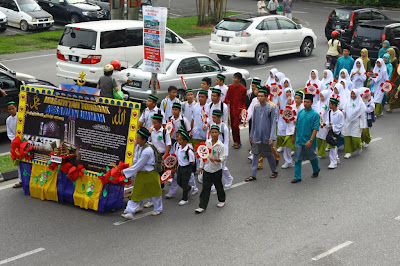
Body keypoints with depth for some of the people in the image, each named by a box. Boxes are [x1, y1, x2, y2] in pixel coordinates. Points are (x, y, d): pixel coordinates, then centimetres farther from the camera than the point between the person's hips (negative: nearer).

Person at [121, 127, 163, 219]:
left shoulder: (147, 151, -30)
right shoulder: (138, 147, -4)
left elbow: (138, 166, -26)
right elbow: (135, 161, 7)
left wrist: (125, 171, -21)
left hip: (150, 174, -7)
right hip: (140, 173, 7)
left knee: (154, 191, 13)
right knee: (136, 192, 11)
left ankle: (158, 209, 34)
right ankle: (130, 211, 19)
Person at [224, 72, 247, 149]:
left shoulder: (243, 89, -7)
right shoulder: (231, 87, 3)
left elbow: (244, 101, -1)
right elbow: (227, 98, 2)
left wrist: (242, 110, -6)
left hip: (238, 110, -4)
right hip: (232, 109, 4)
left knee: (235, 126, -10)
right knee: (232, 126, 8)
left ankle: (238, 142, 5)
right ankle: (235, 141, 20)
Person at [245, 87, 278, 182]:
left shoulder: (271, 108, -11)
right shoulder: (256, 107, 2)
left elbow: (273, 123, -11)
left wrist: (272, 138, -16)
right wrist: (251, 135, 12)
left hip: (266, 137, -4)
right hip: (256, 137, 4)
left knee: (269, 154, 10)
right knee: (255, 154, 4)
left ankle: (274, 171, 30)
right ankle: (253, 175, 8)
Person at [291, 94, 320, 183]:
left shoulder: (315, 114, -10)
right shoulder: (300, 112, 5)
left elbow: (315, 128, -15)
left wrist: (310, 140, -23)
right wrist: (294, 136, 20)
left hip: (309, 141, -4)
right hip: (299, 140, 4)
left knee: (312, 157, 15)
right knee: (297, 159, 1)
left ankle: (316, 170, 41)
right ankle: (297, 177, 6)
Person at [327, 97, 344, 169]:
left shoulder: (340, 113, -17)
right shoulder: (330, 112, 4)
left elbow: (341, 124, -13)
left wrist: (333, 127, -19)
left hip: (336, 131, -7)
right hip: (330, 131, 7)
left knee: (332, 147, -9)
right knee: (333, 146, 19)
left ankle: (333, 162, -4)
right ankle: (336, 158, 36)